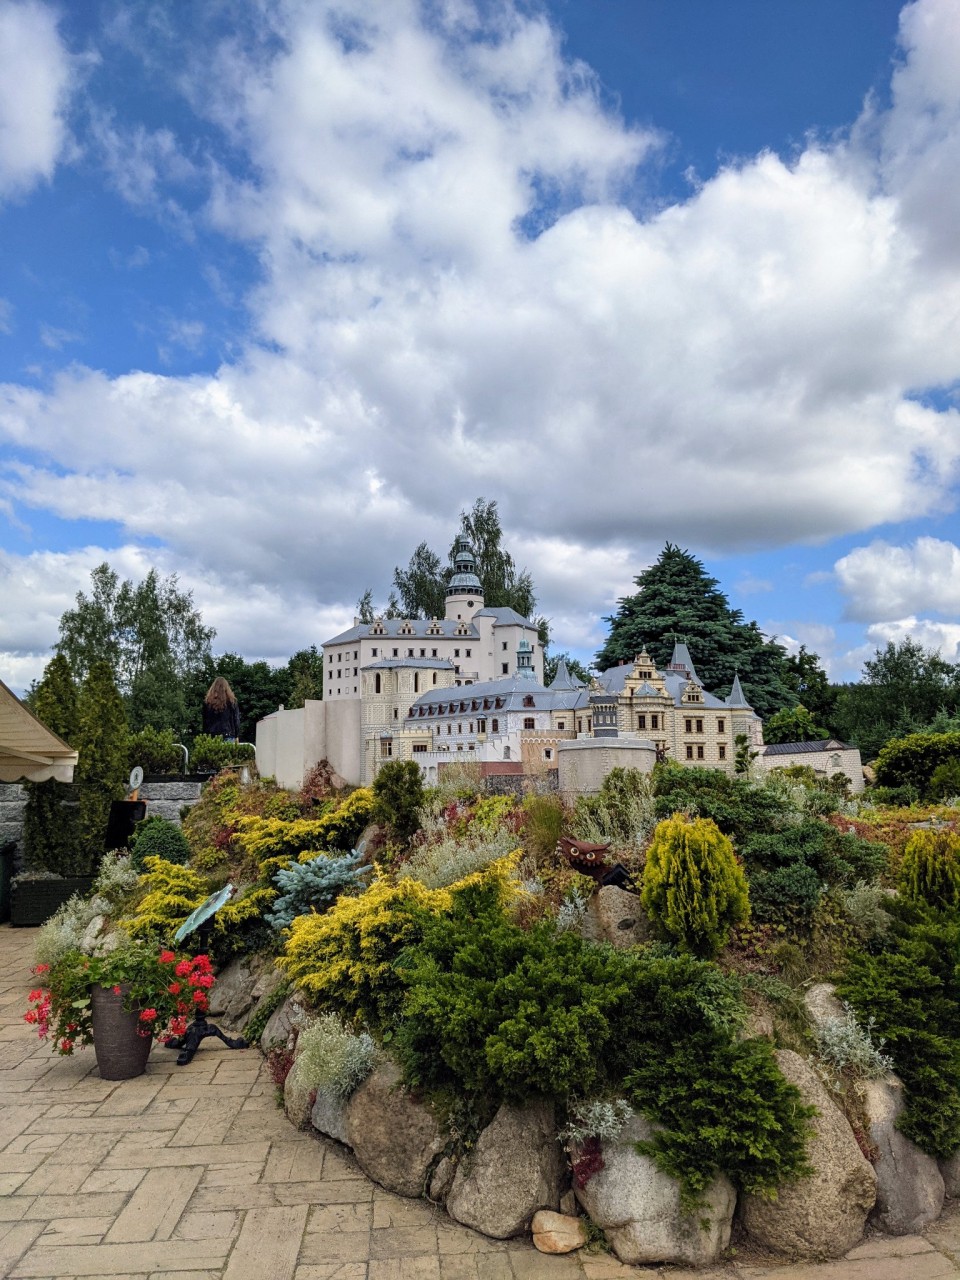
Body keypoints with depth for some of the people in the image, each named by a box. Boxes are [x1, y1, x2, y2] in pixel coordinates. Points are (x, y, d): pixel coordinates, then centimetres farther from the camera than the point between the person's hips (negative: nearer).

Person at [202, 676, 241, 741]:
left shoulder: (207, 702, 5)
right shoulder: (231, 702, 2)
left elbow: (205, 721, 8)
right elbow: (236, 719, 4)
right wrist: (237, 736, 10)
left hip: (212, 736, 1)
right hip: (228, 736, -1)